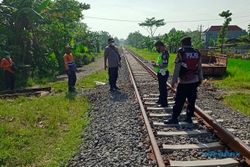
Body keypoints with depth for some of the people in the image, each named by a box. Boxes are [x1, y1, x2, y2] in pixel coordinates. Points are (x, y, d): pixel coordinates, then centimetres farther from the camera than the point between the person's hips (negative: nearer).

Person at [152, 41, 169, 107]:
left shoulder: (164, 53, -22)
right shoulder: (162, 53, 10)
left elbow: (164, 65, -30)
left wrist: (155, 65, -21)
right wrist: (156, 63, 8)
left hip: (163, 74, -10)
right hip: (161, 73, 10)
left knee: (163, 88, 0)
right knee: (161, 87, 22)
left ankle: (164, 103, 12)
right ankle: (161, 100, 38)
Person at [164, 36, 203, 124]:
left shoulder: (181, 53, -10)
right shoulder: (197, 53, 6)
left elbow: (177, 68, -11)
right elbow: (199, 68, 11)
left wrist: (174, 81, -7)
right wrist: (200, 79, 20)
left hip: (183, 82, -5)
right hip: (194, 81, 5)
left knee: (179, 101, 1)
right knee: (191, 101, 12)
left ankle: (174, 118, 7)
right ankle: (189, 118, 21)